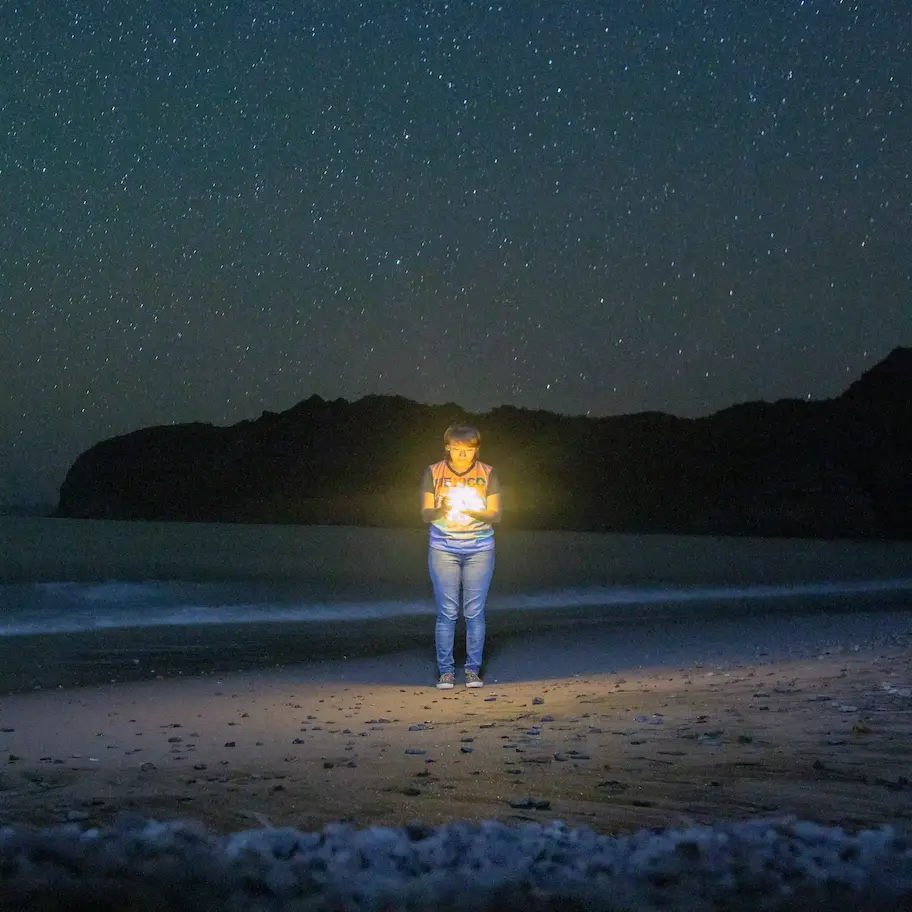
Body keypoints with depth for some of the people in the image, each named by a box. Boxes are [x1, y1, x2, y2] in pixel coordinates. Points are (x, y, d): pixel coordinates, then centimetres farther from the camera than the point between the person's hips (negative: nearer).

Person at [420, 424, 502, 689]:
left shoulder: (487, 474, 2)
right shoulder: (433, 473, 1)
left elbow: (496, 515, 0)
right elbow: (425, 514, 0)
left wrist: (476, 513, -21)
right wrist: (440, 510, -23)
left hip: (479, 549, 0)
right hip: (443, 548, 0)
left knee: (475, 612, -1)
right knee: (446, 612, -3)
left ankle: (473, 670, 6)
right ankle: (445, 671, 2)